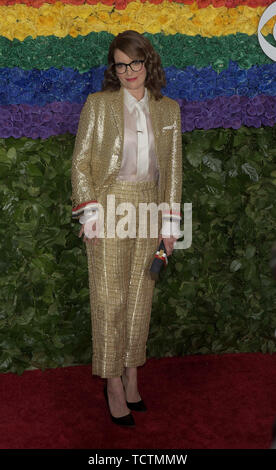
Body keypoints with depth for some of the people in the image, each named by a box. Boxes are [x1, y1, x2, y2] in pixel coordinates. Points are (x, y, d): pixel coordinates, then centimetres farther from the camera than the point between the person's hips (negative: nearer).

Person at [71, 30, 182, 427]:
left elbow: (173, 168, 10)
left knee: (140, 295, 9)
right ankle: (113, 383, 11)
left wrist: (170, 222, 5)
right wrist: (89, 211, -10)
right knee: (109, 298, -1)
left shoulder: (169, 109, 9)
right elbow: (80, 161, -1)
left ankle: (132, 374, 22)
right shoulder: (98, 104, 0)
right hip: (110, 207, -3)